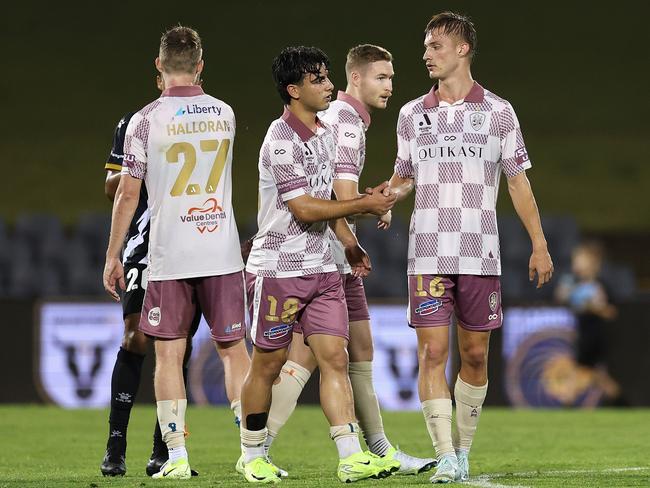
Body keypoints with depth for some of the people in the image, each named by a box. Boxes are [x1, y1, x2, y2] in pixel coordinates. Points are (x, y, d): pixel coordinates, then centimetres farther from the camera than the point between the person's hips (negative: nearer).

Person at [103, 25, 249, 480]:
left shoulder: (146, 120, -5)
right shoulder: (225, 115, 6)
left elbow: (128, 194, -4)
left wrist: (112, 257, 3)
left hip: (169, 255, -3)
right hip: (222, 252, 3)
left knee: (169, 354, 3)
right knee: (235, 350, 8)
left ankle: (177, 455, -3)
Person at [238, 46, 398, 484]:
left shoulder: (325, 133, 11)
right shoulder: (281, 141, -16)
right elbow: (303, 208, -21)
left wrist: (349, 242, 22)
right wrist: (364, 206, -16)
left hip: (321, 267, 7)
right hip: (278, 268, -7)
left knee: (335, 357, -3)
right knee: (268, 364, 2)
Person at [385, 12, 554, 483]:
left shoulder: (498, 111, 4)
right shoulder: (412, 114, 9)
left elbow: (518, 181, 7)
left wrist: (539, 244, 3)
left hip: (480, 255, -1)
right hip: (428, 255, 1)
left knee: (475, 355, 4)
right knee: (432, 353, -9)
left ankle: (463, 450, 19)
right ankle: (446, 458, -10)